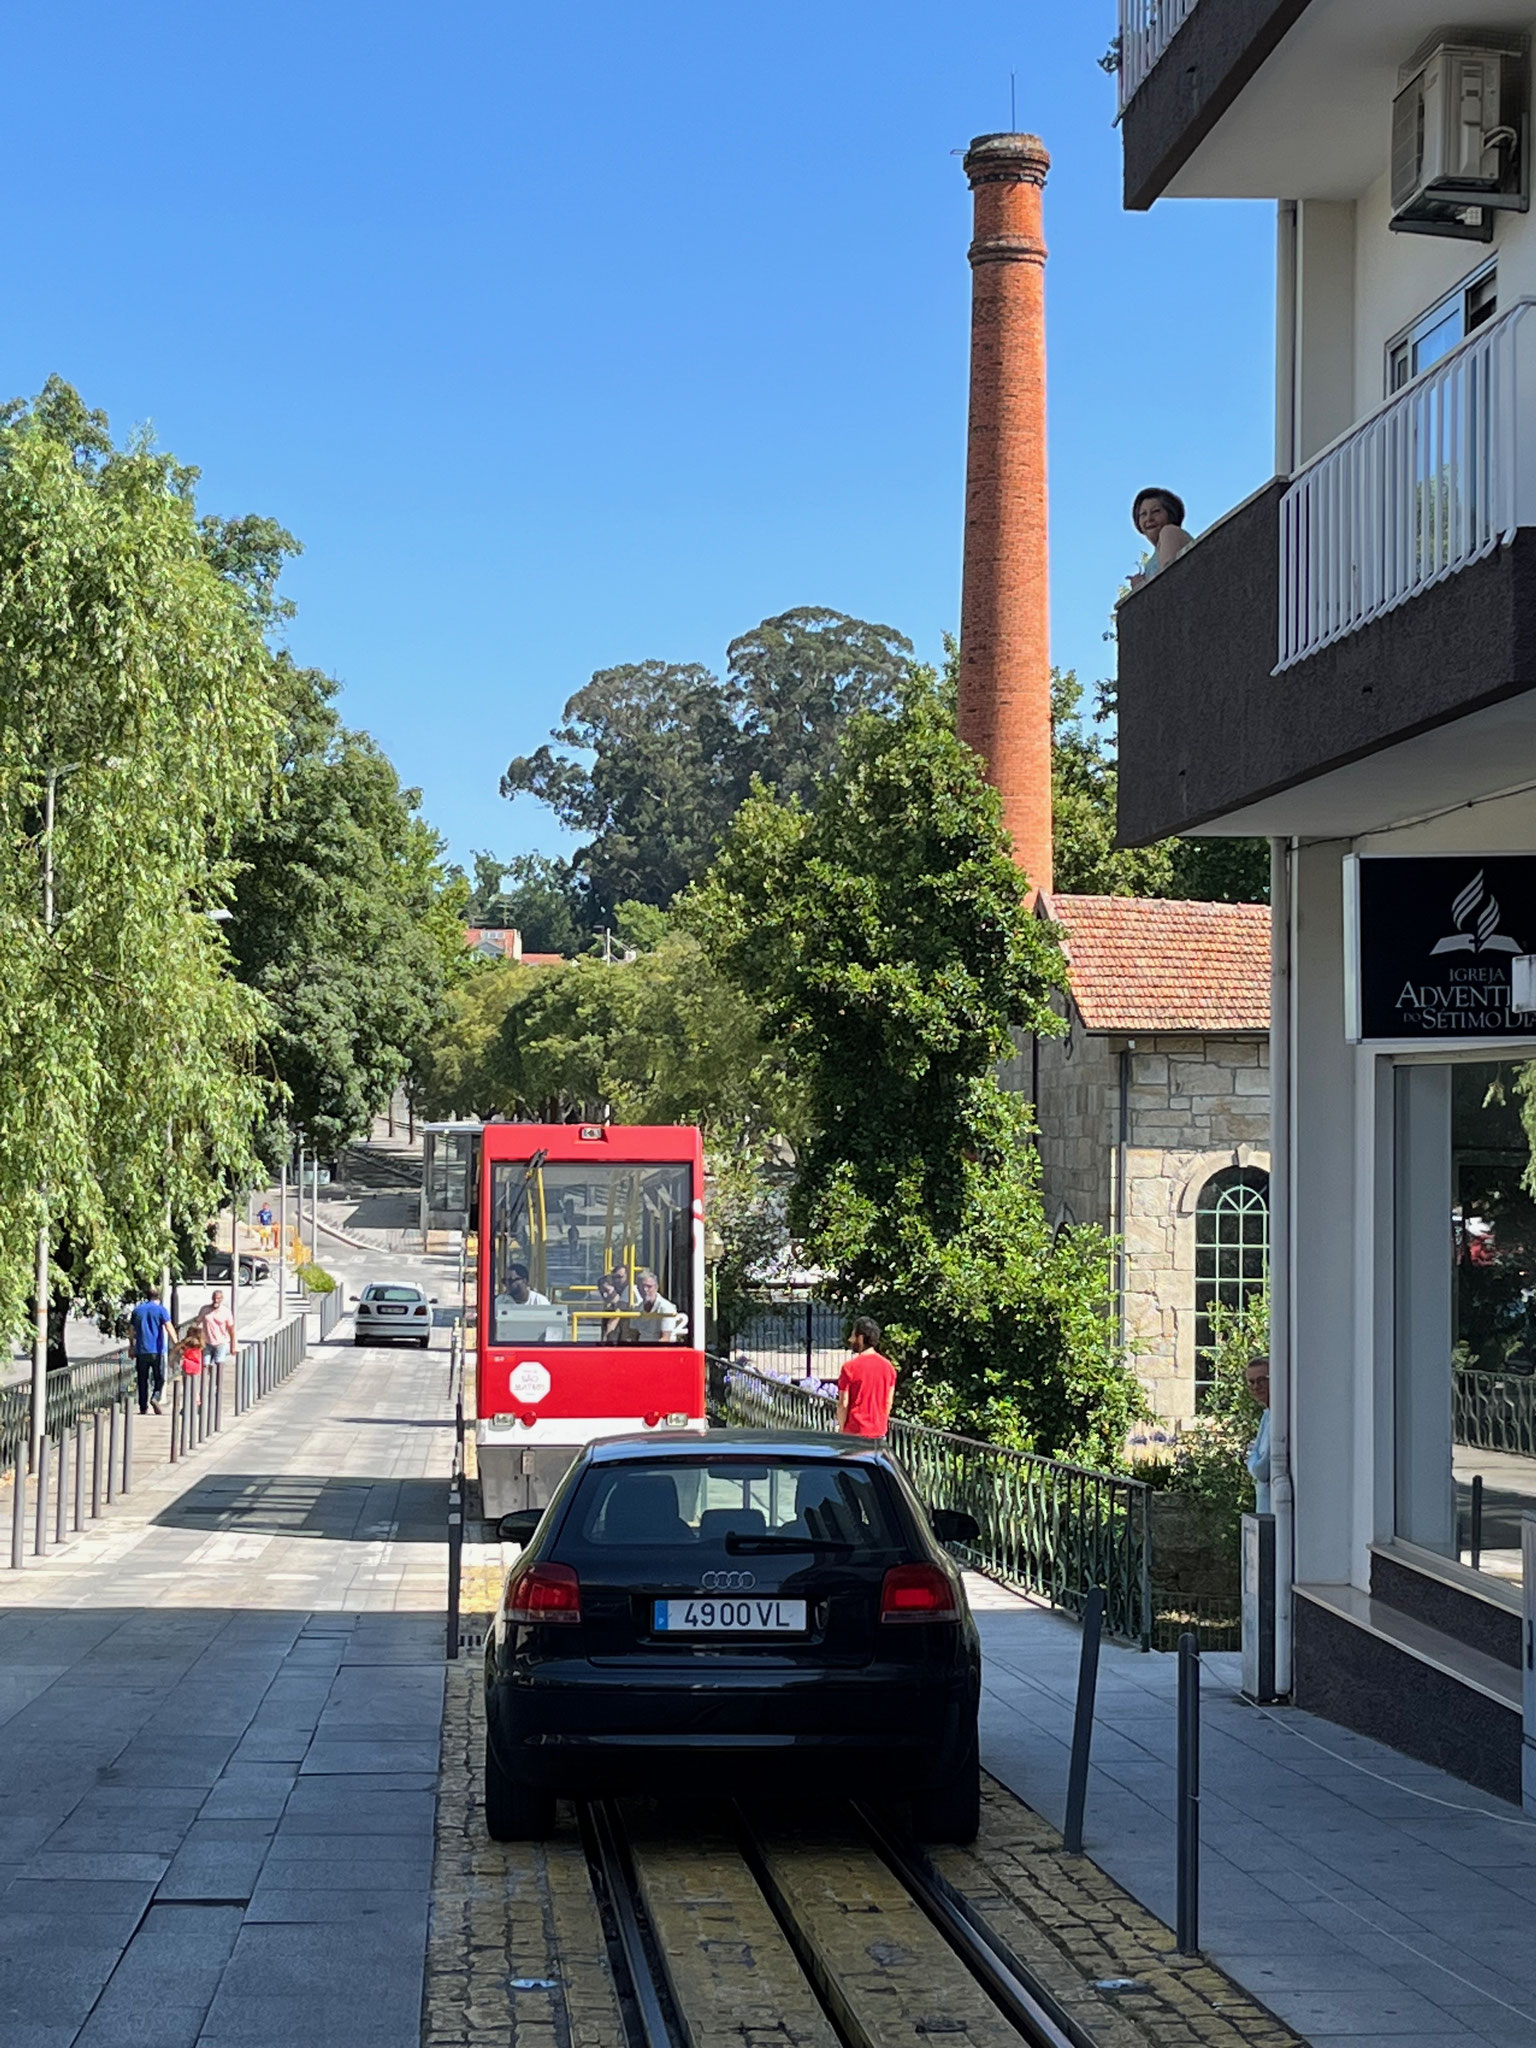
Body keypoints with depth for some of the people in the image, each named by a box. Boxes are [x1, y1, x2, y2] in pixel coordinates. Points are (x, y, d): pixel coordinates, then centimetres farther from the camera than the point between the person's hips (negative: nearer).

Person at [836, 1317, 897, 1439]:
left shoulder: (850, 1367, -12)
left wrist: (841, 1428, 1)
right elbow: (888, 1403, 8)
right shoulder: (888, 1366, 3)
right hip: (879, 1431, 5)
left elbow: (843, 1404, -11)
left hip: (854, 1433, -5)